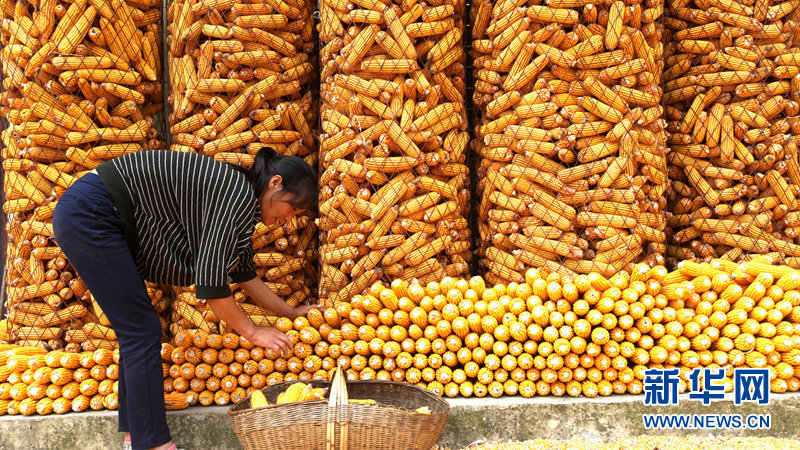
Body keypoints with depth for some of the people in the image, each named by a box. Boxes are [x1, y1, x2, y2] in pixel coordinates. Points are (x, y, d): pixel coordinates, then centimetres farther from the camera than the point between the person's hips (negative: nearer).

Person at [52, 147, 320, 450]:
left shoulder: (236, 198, 13)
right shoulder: (239, 193, -17)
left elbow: (243, 274, 23)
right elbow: (210, 279, -19)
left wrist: (291, 313, 29)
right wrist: (252, 332, -9)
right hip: (90, 214, -10)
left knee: (136, 333, 12)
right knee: (142, 332, -7)